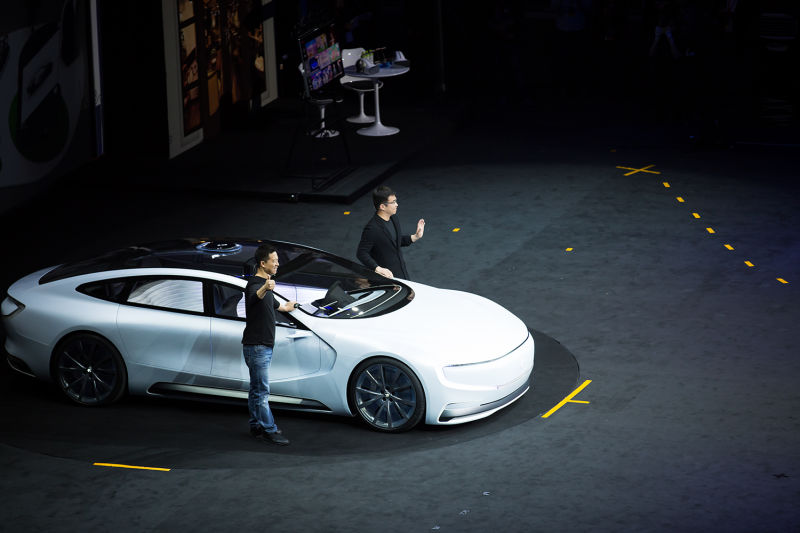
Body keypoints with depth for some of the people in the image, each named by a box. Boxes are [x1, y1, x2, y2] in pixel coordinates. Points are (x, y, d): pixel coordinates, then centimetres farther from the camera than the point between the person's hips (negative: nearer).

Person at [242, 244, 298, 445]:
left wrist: (285, 307, 56)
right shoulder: (254, 284, -17)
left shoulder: (265, 284, 15)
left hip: (264, 346, 10)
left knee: (257, 389, 15)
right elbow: (253, 299, -42)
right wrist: (265, 289, -63)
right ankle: (269, 431, -5)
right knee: (261, 391, -6)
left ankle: (256, 427, 21)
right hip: (256, 347, -10)